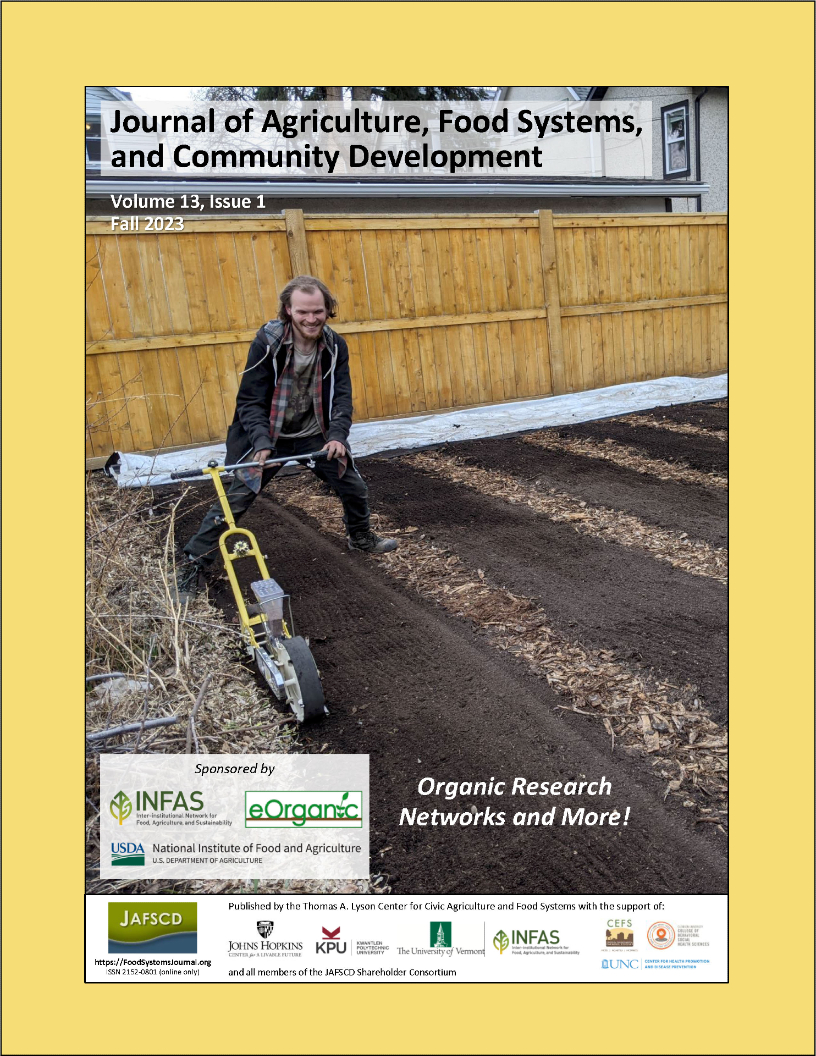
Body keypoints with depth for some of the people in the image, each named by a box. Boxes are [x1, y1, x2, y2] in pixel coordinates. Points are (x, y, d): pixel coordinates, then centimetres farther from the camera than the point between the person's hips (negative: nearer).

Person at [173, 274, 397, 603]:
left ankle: (360, 537, 40)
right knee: (234, 500, -9)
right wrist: (262, 443, -34)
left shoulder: (335, 347, -9)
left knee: (354, 488, 7)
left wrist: (337, 436, -30)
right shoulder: (267, 342, -20)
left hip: (315, 435, 4)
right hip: (269, 437, -3)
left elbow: (342, 397, -11)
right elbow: (250, 401, -19)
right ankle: (191, 568, 2)